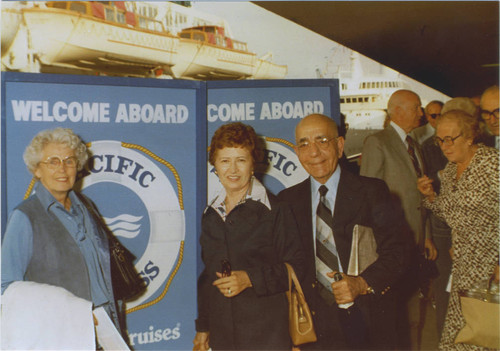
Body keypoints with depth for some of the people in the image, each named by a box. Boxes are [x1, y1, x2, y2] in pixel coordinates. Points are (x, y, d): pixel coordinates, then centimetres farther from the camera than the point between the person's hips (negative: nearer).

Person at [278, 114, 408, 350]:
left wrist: (362, 283, -22)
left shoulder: (372, 192, -4)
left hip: (366, 319, -1)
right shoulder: (288, 200, 4)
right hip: (315, 321, 2)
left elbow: (396, 251, -7)